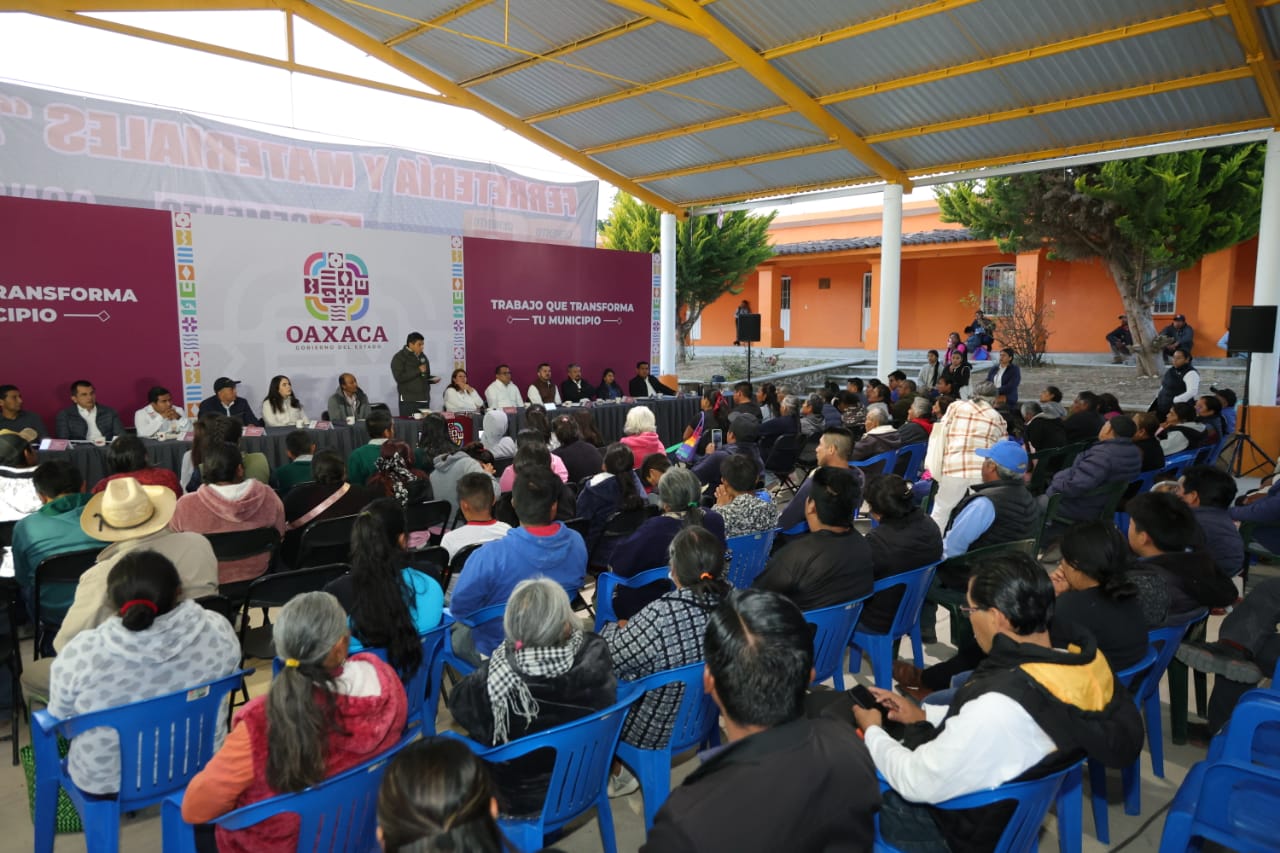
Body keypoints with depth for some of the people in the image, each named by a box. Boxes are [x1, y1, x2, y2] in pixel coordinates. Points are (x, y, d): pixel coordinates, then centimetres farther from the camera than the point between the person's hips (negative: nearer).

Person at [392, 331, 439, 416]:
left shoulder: (423, 357, 17)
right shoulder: (399, 357, -4)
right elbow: (399, 378, -16)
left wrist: (433, 379, 4)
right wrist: (418, 370, -15)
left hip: (424, 399, 6)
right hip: (409, 401, -6)